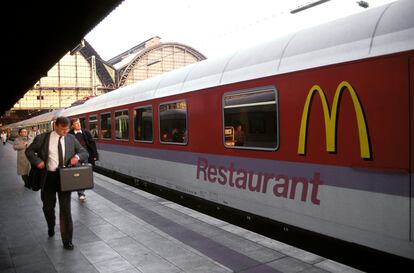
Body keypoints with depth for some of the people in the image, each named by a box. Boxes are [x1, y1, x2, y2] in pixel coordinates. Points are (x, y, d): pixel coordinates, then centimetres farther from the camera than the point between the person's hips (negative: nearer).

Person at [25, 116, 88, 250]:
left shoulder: (71, 139, 2)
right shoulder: (43, 138, -2)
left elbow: (84, 152, 8)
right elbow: (29, 150, 8)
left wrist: (77, 156, -15)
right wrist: (37, 161, -10)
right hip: (48, 177, 0)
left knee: (65, 209, -2)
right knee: (48, 207, 16)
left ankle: (67, 241, 7)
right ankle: (51, 227, 48)